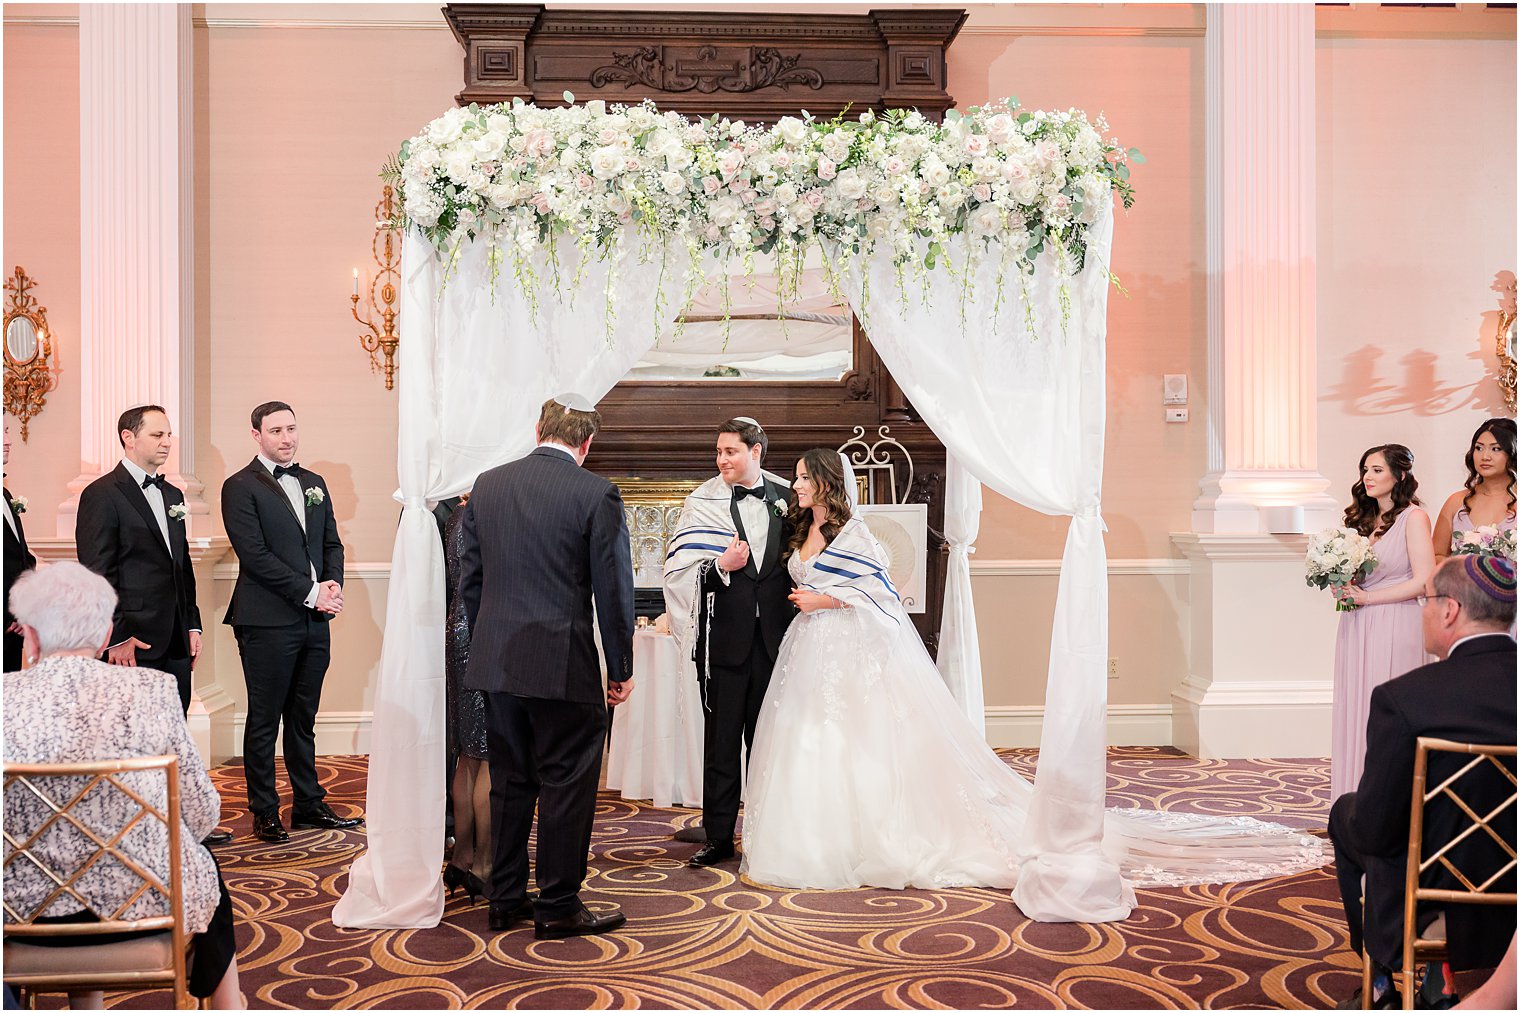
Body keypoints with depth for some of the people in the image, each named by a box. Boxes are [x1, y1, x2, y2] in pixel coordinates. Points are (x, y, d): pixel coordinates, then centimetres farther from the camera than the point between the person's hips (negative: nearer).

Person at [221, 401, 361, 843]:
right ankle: (264, 813, 13)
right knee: (264, 721, 4)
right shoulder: (240, 487, -5)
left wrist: (333, 585, -3)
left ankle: (309, 805, 23)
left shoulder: (313, 483, 15)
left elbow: (332, 543, 16)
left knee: (303, 719, 14)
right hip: (268, 622, -6)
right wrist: (310, 591, -15)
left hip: (314, 621, 6)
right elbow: (254, 554, -14)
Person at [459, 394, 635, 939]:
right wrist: (621, 668, 1)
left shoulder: (486, 485, 6)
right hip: (563, 664, -5)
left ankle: (504, 899, 23)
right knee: (567, 784, 5)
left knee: (509, 783, 15)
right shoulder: (596, 493, -9)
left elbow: (469, 577, 10)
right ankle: (559, 906, 12)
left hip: (495, 663, 5)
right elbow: (613, 589, -8)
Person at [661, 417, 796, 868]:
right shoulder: (702, 502, 0)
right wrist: (721, 566, -20)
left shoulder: (784, 499, 7)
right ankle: (718, 836, 14)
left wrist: (794, 626, 2)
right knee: (721, 741, 4)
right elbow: (679, 571, -4)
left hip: (773, 638, 2)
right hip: (725, 638, -2)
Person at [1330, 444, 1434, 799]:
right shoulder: (1363, 519, 14)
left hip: (1394, 627, -6)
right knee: (1355, 710, 5)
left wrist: (1367, 597, -12)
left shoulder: (1413, 517, -5)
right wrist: (1343, 588, 2)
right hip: (1355, 628, 7)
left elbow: (1424, 581, -13)